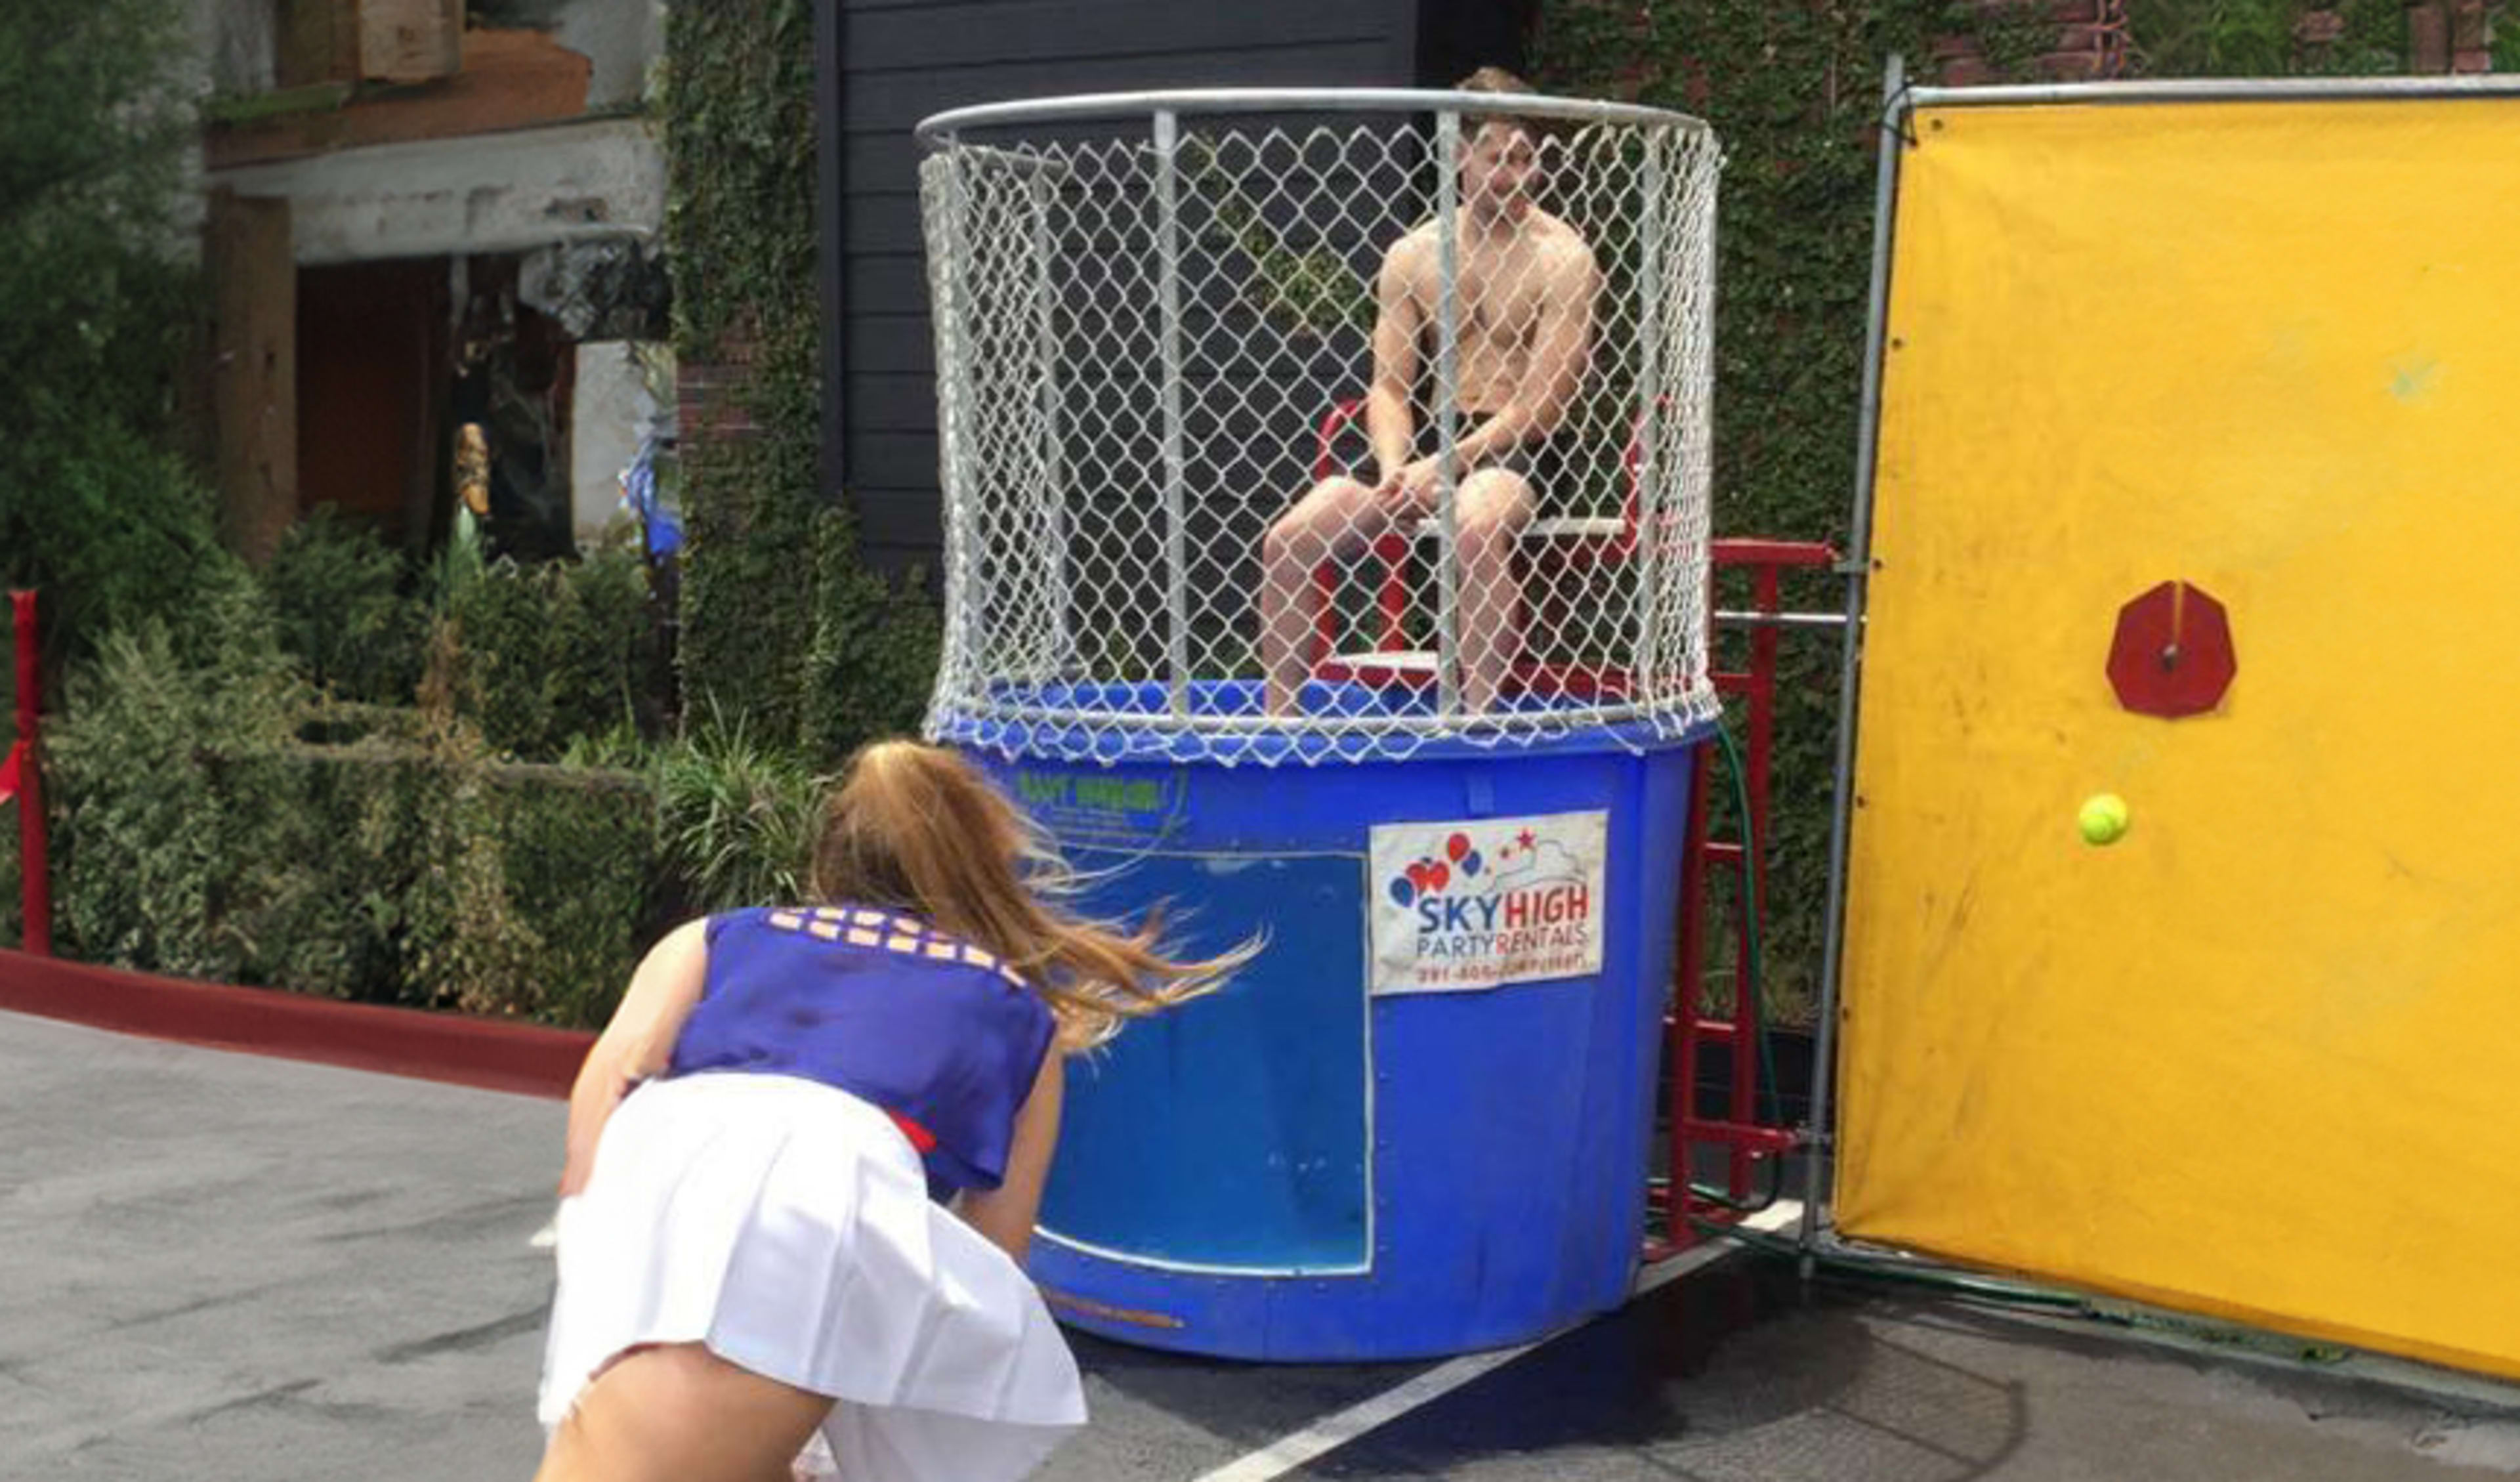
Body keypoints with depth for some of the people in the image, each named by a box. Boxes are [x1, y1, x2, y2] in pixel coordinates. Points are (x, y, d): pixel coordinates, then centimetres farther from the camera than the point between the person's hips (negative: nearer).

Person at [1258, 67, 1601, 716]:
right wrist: (1395, 465, -13)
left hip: (1516, 449, -5)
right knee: (1288, 540, -13)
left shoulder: (1561, 258, -4)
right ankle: (1278, 720, -6)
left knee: (1475, 525, -40)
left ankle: (1481, 718, -37)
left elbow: (1541, 405, -11)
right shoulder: (1411, 258, 11)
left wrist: (1444, 467, -20)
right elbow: (1389, 387, 8)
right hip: (1429, 443, 5)